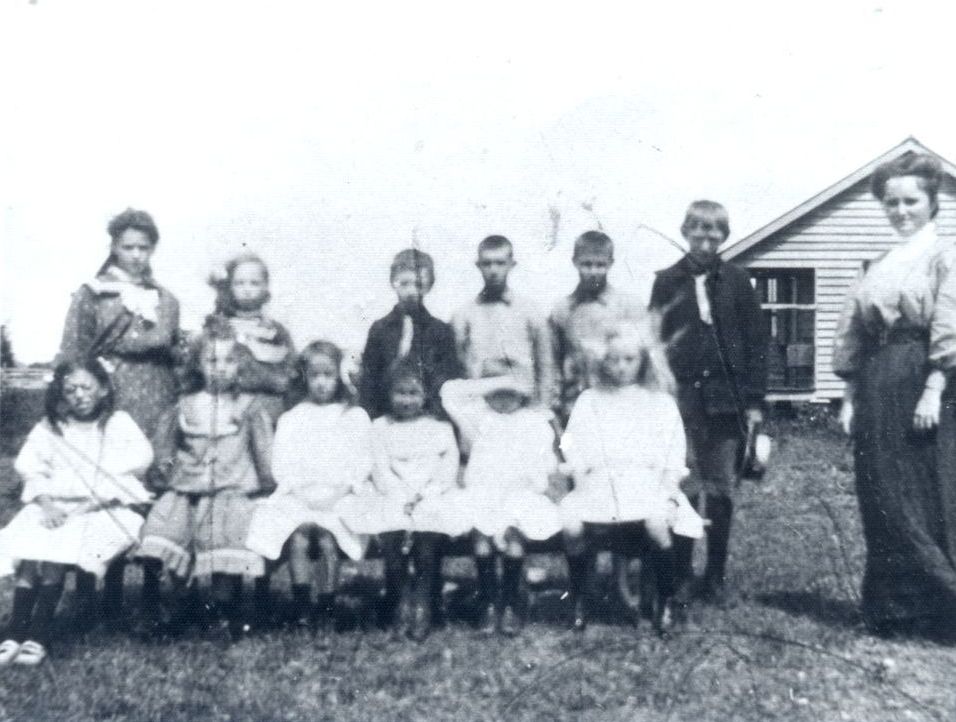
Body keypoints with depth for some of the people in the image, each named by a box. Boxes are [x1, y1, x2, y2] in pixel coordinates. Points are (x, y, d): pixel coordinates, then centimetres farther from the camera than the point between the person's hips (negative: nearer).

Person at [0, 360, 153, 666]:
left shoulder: (119, 423, 6)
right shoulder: (49, 428, 17)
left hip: (103, 510, -3)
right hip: (53, 507, 4)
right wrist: (45, 502, -13)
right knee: (26, 545, -25)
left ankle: (38, 635, -26)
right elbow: (29, 465, 6)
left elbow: (136, 462, -7)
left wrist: (91, 504, -16)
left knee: (56, 551, -29)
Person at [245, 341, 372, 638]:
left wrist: (342, 488, -9)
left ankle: (326, 611, -18)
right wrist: (301, 489, -8)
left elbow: (362, 461, 7)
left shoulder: (355, 416, 15)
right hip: (298, 497, 1)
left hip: (340, 498, -1)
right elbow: (280, 464, 8)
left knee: (327, 538, -26)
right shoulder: (291, 419, 17)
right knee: (298, 537, -27)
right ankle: (302, 611, -23)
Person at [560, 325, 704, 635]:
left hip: (647, 485, -1)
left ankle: (665, 604, -13)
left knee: (657, 524, -34)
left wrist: (669, 492, -7)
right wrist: (580, 486, -5)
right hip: (598, 485, 1)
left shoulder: (660, 402, 19)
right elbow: (576, 452, 13)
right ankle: (579, 602, -10)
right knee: (570, 524, -30)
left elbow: (672, 458, 10)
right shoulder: (588, 401, 22)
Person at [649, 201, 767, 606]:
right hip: (682, 399, -1)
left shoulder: (736, 281, 6)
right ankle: (681, 575, 7)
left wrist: (755, 399, -1)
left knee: (722, 491, 6)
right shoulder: (667, 283, 5)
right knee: (684, 488, -2)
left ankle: (716, 577, 15)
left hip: (727, 400, 1)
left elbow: (756, 341, 5)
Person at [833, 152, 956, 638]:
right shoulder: (878, 268, 18)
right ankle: (891, 610, 16)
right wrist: (850, 395, 9)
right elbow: (853, 336, 16)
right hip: (876, 392, 6)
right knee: (881, 503, 7)